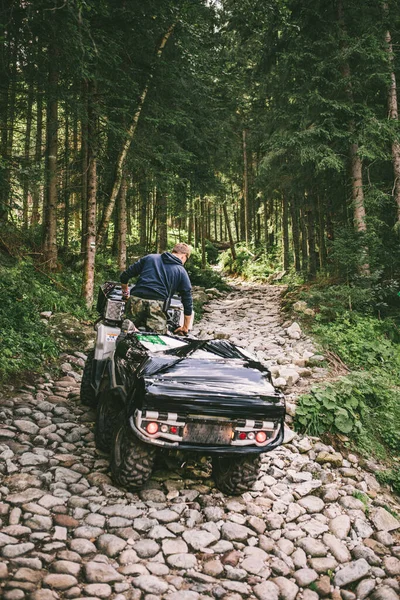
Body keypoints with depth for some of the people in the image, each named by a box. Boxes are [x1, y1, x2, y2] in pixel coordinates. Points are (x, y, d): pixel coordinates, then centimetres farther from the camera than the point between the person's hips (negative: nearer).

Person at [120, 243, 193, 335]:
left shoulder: (149, 258, 21)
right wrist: (185, 327, 25)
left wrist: (125, 293, 39)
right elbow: (188, 302, 15)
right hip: (157, 306, -2)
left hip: (136, 300, 3)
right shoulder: (181, 272, 15)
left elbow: (124, 276, 20)